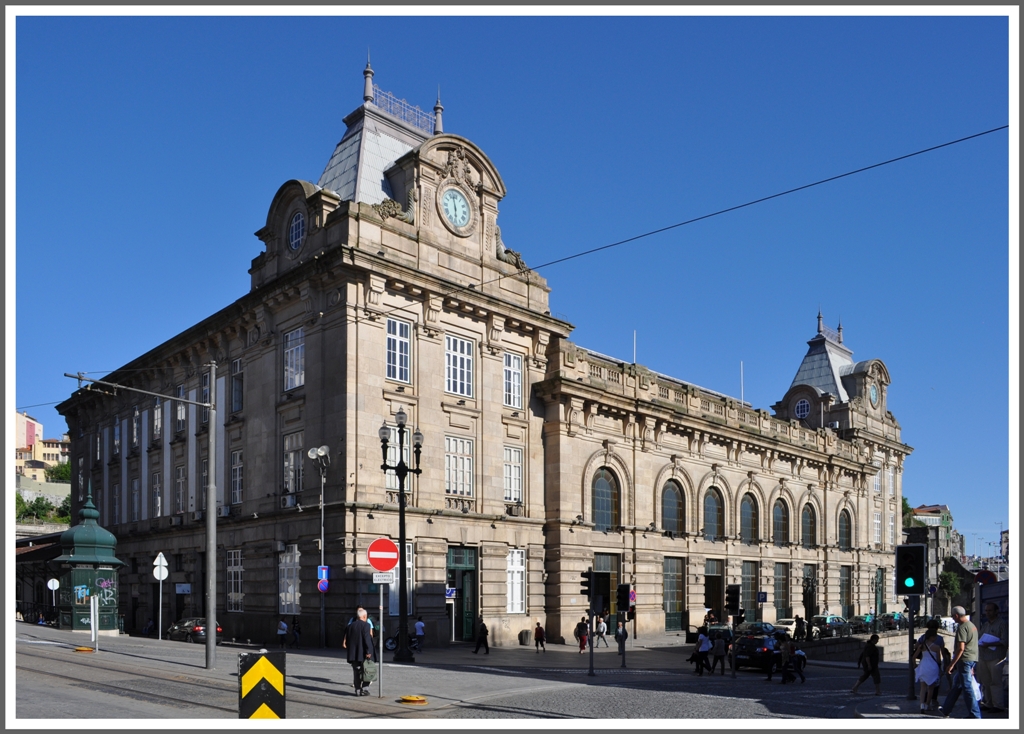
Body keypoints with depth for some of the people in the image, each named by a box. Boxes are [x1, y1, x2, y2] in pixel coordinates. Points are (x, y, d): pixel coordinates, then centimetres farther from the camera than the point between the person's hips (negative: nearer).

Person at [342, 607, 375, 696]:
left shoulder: (350, 625, 8)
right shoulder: (365, 625, -10)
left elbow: (347, 639, 11)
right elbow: (367, 639, -17)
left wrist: (349, 653, 18)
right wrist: (368, 652, -15)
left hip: (354, 654, 5)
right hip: (363, 654, -5)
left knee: (356, 672, 11)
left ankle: (358, 690, 11)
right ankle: (364, 689, 1)